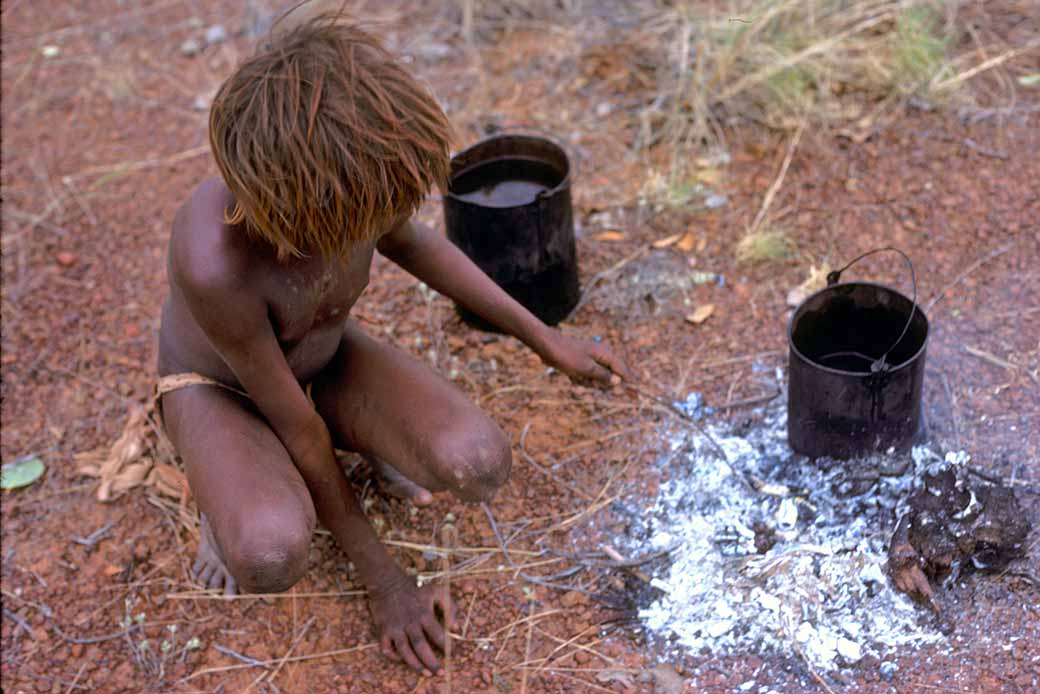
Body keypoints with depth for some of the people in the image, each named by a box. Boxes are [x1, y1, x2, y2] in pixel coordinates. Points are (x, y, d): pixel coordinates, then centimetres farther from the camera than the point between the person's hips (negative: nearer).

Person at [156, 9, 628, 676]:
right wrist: (383, 581, -19)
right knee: (273, 557, -36)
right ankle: (231, 503, -1)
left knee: (480, 465, -23)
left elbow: (409, 242, -5)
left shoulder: (352, 173, -31)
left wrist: (543, 336, -1)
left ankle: (363, 440, 8)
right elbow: (294, 427, -30)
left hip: (325, 360, 4)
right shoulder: (212, 264, -44)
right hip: (219, 388, -3)